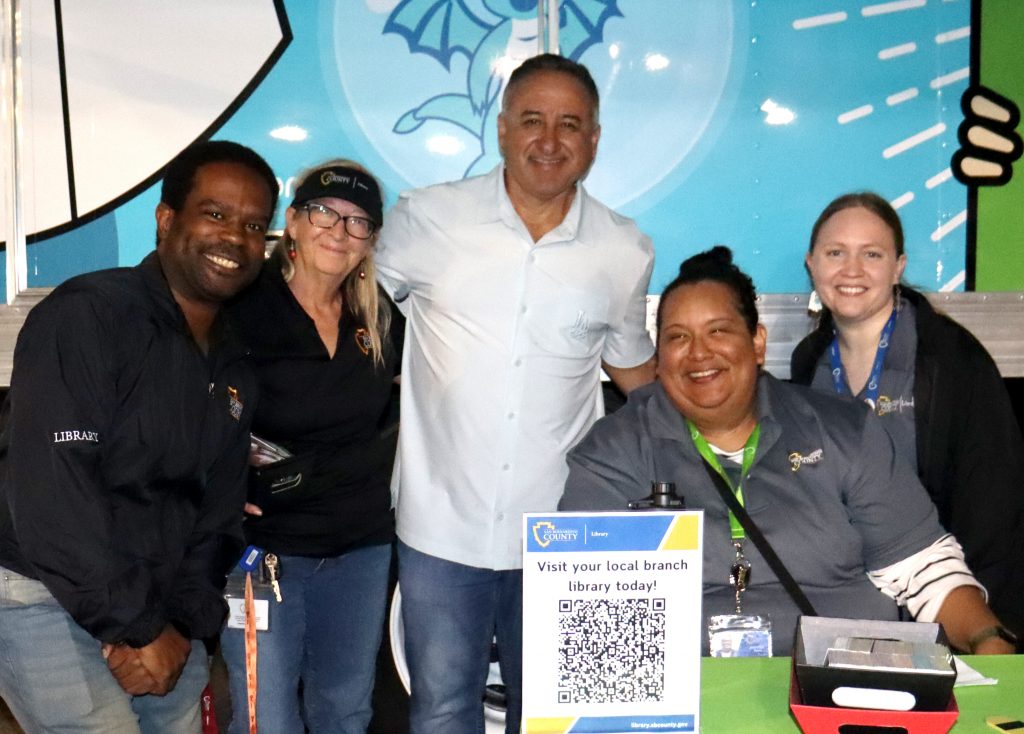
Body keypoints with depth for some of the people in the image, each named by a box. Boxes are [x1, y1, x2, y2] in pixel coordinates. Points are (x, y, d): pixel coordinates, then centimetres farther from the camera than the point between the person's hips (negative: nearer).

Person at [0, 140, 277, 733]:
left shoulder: (236, 370, 8)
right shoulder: (87, 316, -15)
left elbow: (218, 512, 10)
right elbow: (48, 487, -22)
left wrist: (183, 621, -5)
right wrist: (137, 625, -19)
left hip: (157, 610, 7)